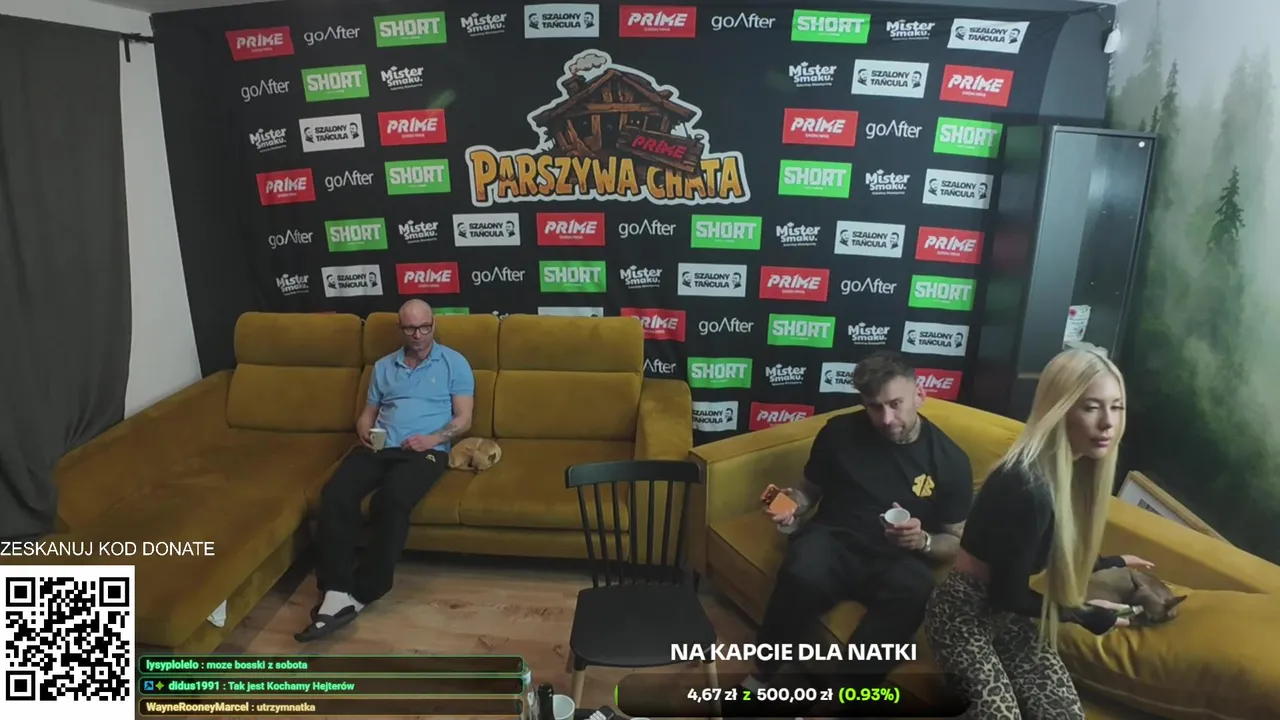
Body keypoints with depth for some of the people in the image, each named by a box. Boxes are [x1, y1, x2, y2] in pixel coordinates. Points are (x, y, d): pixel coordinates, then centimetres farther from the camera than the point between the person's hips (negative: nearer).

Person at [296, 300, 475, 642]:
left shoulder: (454, 363, 10)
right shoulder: (383, 366, 23)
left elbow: (463, 418, 4)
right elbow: (368, 412, 23)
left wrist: (434, 438, -13)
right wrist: (364, 432, -1)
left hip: (425, 451, -4)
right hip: (379, 447, 4)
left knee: (391, 500, -35)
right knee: (335, 494, -27)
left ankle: (362, 593, -22)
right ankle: (336, 592, -31)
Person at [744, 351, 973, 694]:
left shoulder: (950, 459, -1)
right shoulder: (840, 431, -1)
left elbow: (956, 541, 7)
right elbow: (810, 489, 15)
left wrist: (923, 541, -16)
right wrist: (793, 503, -9)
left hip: (897, 558, 0)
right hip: (834, 539, 0)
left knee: (913, 593, -37)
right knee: (802, 576, -36)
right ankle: (761, 673, -12)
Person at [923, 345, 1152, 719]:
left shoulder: (1074, 468, -1)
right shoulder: (1029, 487, -29)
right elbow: (1007, 595, -20)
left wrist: (1111, 563, 29)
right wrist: (1081, 614, -5)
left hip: (1008, 615, 8)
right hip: (965, 611, -8)